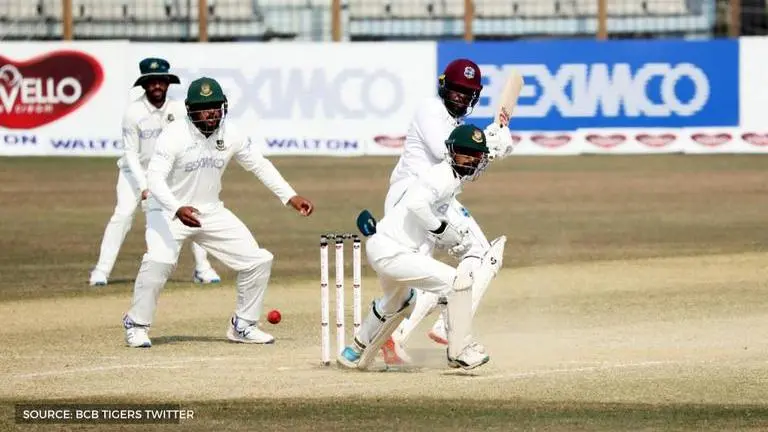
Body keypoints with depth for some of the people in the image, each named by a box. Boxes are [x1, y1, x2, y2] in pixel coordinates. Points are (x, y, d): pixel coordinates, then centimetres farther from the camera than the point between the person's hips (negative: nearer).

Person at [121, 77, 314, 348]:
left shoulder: (231, 136, -5)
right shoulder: (174, 136, -21)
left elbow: (259, 165, 7)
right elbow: (155, 178, -29)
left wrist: (290, 197, -1)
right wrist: (177, 210, -45)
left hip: (211, 212, 6)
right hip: (168, 211, -5)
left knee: (258, 260, -1)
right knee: (159, 260, -32)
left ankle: (243, 326, 17)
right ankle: (136, 325, -12)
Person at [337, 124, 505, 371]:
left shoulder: (452, 179, 15)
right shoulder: (444, 176, -16)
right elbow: (417, 203, -34)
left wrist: (452, 238, 3)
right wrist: (443, 230, -23)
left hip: (383, 249, 11)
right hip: (390, 251, -11)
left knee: (400, 301, 37)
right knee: (458, 281, -15)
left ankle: (356, 351, 53)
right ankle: (460, 352, -7)